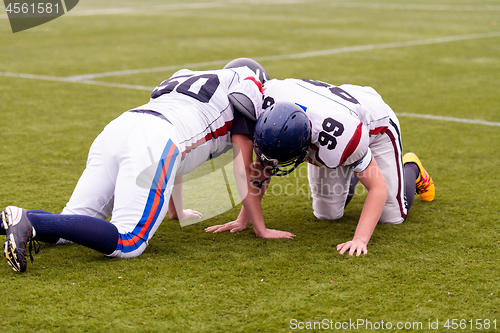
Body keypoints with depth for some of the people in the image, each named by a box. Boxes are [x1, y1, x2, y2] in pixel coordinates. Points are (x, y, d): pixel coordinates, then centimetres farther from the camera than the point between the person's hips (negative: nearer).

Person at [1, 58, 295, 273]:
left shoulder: (186, 79, 40)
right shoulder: (246, 81, 20)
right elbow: (244, 169, 15)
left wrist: (177, 211, 56)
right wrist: (260, 228, 20)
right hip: (154, 142, -8)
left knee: (70, 227, 12)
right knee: (127, 243, -15)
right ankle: (30, 222, -31)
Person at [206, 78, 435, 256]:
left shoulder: (339, 137, -49)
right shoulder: (267, 106, -35)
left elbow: (379, 187, -36)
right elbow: (261, 170, -17)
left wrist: (360, 240, -45)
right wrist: (242, 220, -17)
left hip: (375, 126, -4)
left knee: (392, 216, 0)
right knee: (327, 214, 1)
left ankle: (411, 168, 32)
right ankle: (350, 177, 33)